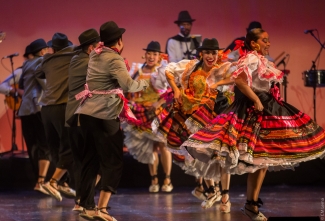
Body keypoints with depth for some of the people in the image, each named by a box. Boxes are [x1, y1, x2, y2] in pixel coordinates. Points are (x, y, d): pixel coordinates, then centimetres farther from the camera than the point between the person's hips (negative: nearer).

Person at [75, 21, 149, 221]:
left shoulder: (95, 55, 11)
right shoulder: (114, 59, -11)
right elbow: (128, 85, -22)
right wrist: (145, 83, -6)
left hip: (86, 112, 8)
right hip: (105, 115, -8)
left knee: (91, 160, 13)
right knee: (113, 162, -1)